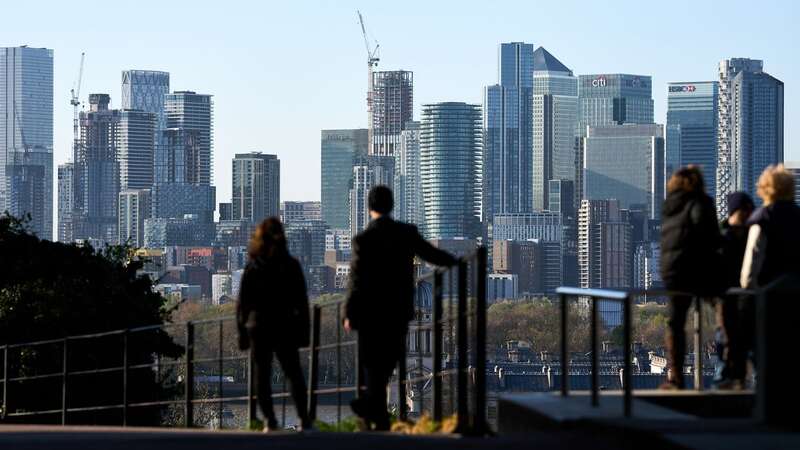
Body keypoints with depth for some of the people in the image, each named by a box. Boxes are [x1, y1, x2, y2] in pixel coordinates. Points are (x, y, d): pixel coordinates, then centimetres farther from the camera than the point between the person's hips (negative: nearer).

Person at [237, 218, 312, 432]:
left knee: (262, 375, 7)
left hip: (258, 328, 0)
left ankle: (270, 420, 0)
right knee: (294, 374, 8)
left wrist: (242, 331, 5)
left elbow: (242, 303, -1)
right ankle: (304, 419, 0)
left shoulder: (252, 267, -2)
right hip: (285, 328, 0)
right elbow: (301, 302, -2)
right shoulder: (291, 266, -3)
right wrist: (303, 330, 4)